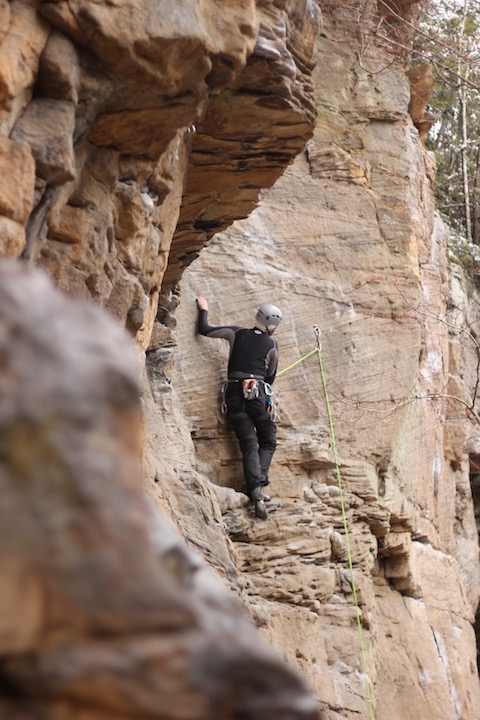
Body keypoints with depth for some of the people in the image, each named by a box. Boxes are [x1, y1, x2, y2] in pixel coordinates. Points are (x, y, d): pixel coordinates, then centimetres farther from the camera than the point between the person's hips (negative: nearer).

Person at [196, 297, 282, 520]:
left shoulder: (237, 333, 10)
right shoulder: (271, 345, 7)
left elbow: (204, 330, 12)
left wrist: (204, 310, 29)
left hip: (234, 394, 2)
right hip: (258, 392, -2)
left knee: (249, 445, -2)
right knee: (268, 442, 13)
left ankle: (255, 491, -21)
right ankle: (260, 483, -10)